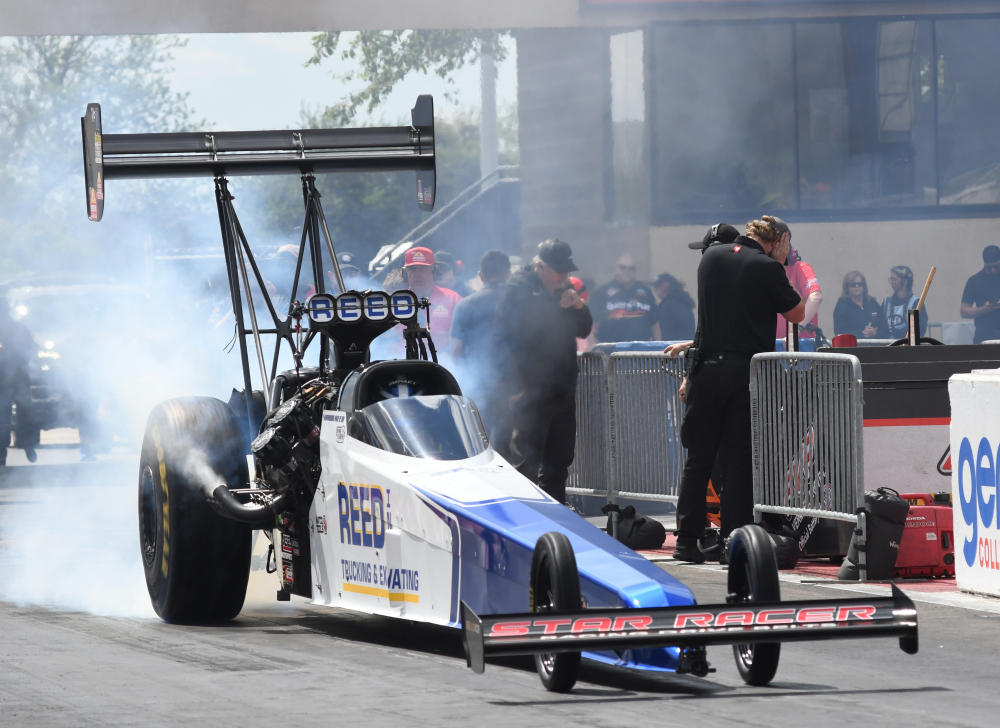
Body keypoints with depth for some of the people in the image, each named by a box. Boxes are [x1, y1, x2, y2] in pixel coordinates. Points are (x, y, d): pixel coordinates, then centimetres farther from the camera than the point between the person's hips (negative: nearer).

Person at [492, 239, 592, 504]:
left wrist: (578, 306, -3)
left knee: (559, 461, 14)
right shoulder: (517, 289, -10)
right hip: (531, 390, -8)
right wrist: (516, 386, -18)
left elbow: (583, 330, 19)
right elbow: (503, 340, -13)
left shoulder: (563, 290, 13)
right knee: (526, 462, -7)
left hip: (562, 390, 8)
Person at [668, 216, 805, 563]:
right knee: (741, 462, 1)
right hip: (746, 374, -4)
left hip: (705, 368, 4)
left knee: (698, 458, 10)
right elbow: (797, 313, 2)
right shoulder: (766, 268, -8)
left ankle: (687, 540, 9)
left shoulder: (711, 256, 10)